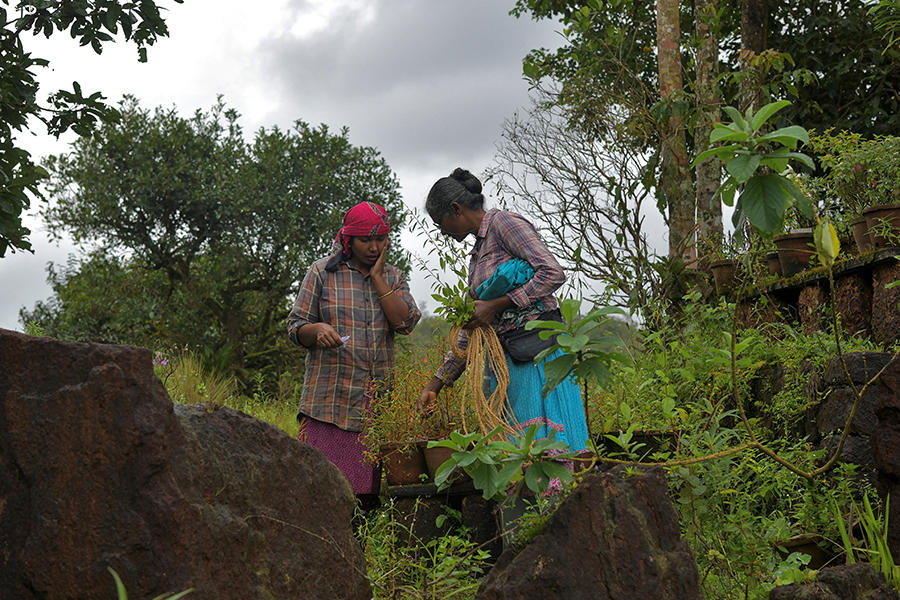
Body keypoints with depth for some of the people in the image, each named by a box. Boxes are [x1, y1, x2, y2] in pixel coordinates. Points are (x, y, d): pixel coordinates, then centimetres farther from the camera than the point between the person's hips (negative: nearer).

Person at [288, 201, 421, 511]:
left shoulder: (393, 276, 16)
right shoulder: (322, 272, 7)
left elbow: (406, 322, -1)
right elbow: (296, 327, 8)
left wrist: (377, 276, -1)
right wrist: (318, 329, -15)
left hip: (379, 401, 3)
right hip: (332, 399, -2)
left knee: (369, 490, -2)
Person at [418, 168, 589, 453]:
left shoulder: (504, 222, -2)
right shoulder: (478, 256, 22)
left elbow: (553, 273, -15)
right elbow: (471, 330, 24)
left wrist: (496, 305, -13)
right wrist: (436, 383, 21)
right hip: (504, 355, 9)